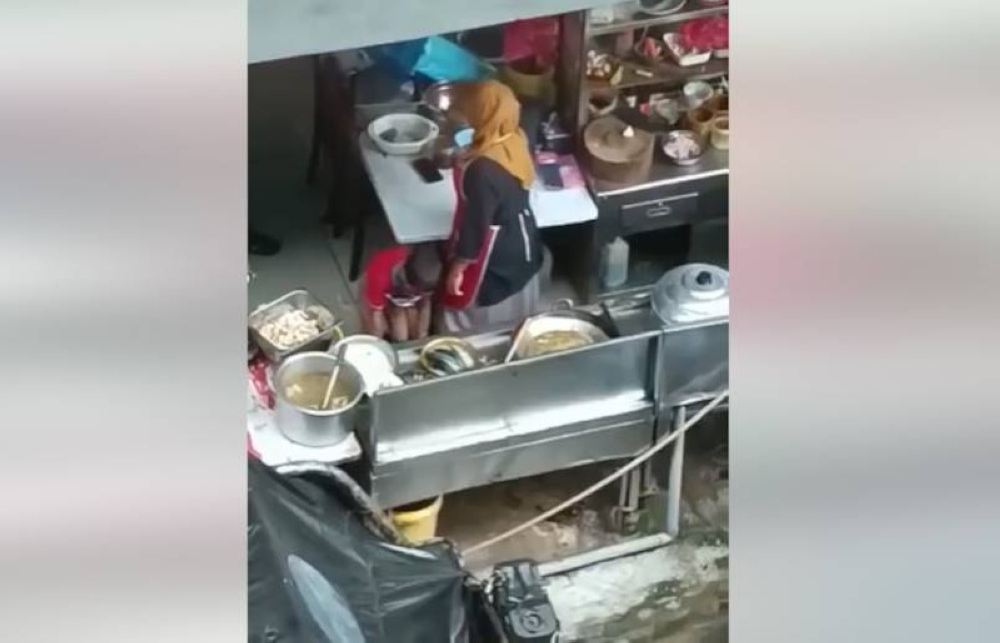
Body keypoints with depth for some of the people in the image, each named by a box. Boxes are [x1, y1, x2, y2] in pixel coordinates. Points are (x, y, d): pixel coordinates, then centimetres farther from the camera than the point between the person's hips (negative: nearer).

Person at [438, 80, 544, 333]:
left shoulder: (482, 169, -36)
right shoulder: (515, 140, -11)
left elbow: (477, 224, -26)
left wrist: (458, 267, -14)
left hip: (493, 262, -8)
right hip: (521, 246, 8)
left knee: (469, 327, 14)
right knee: (513, 322, 28)